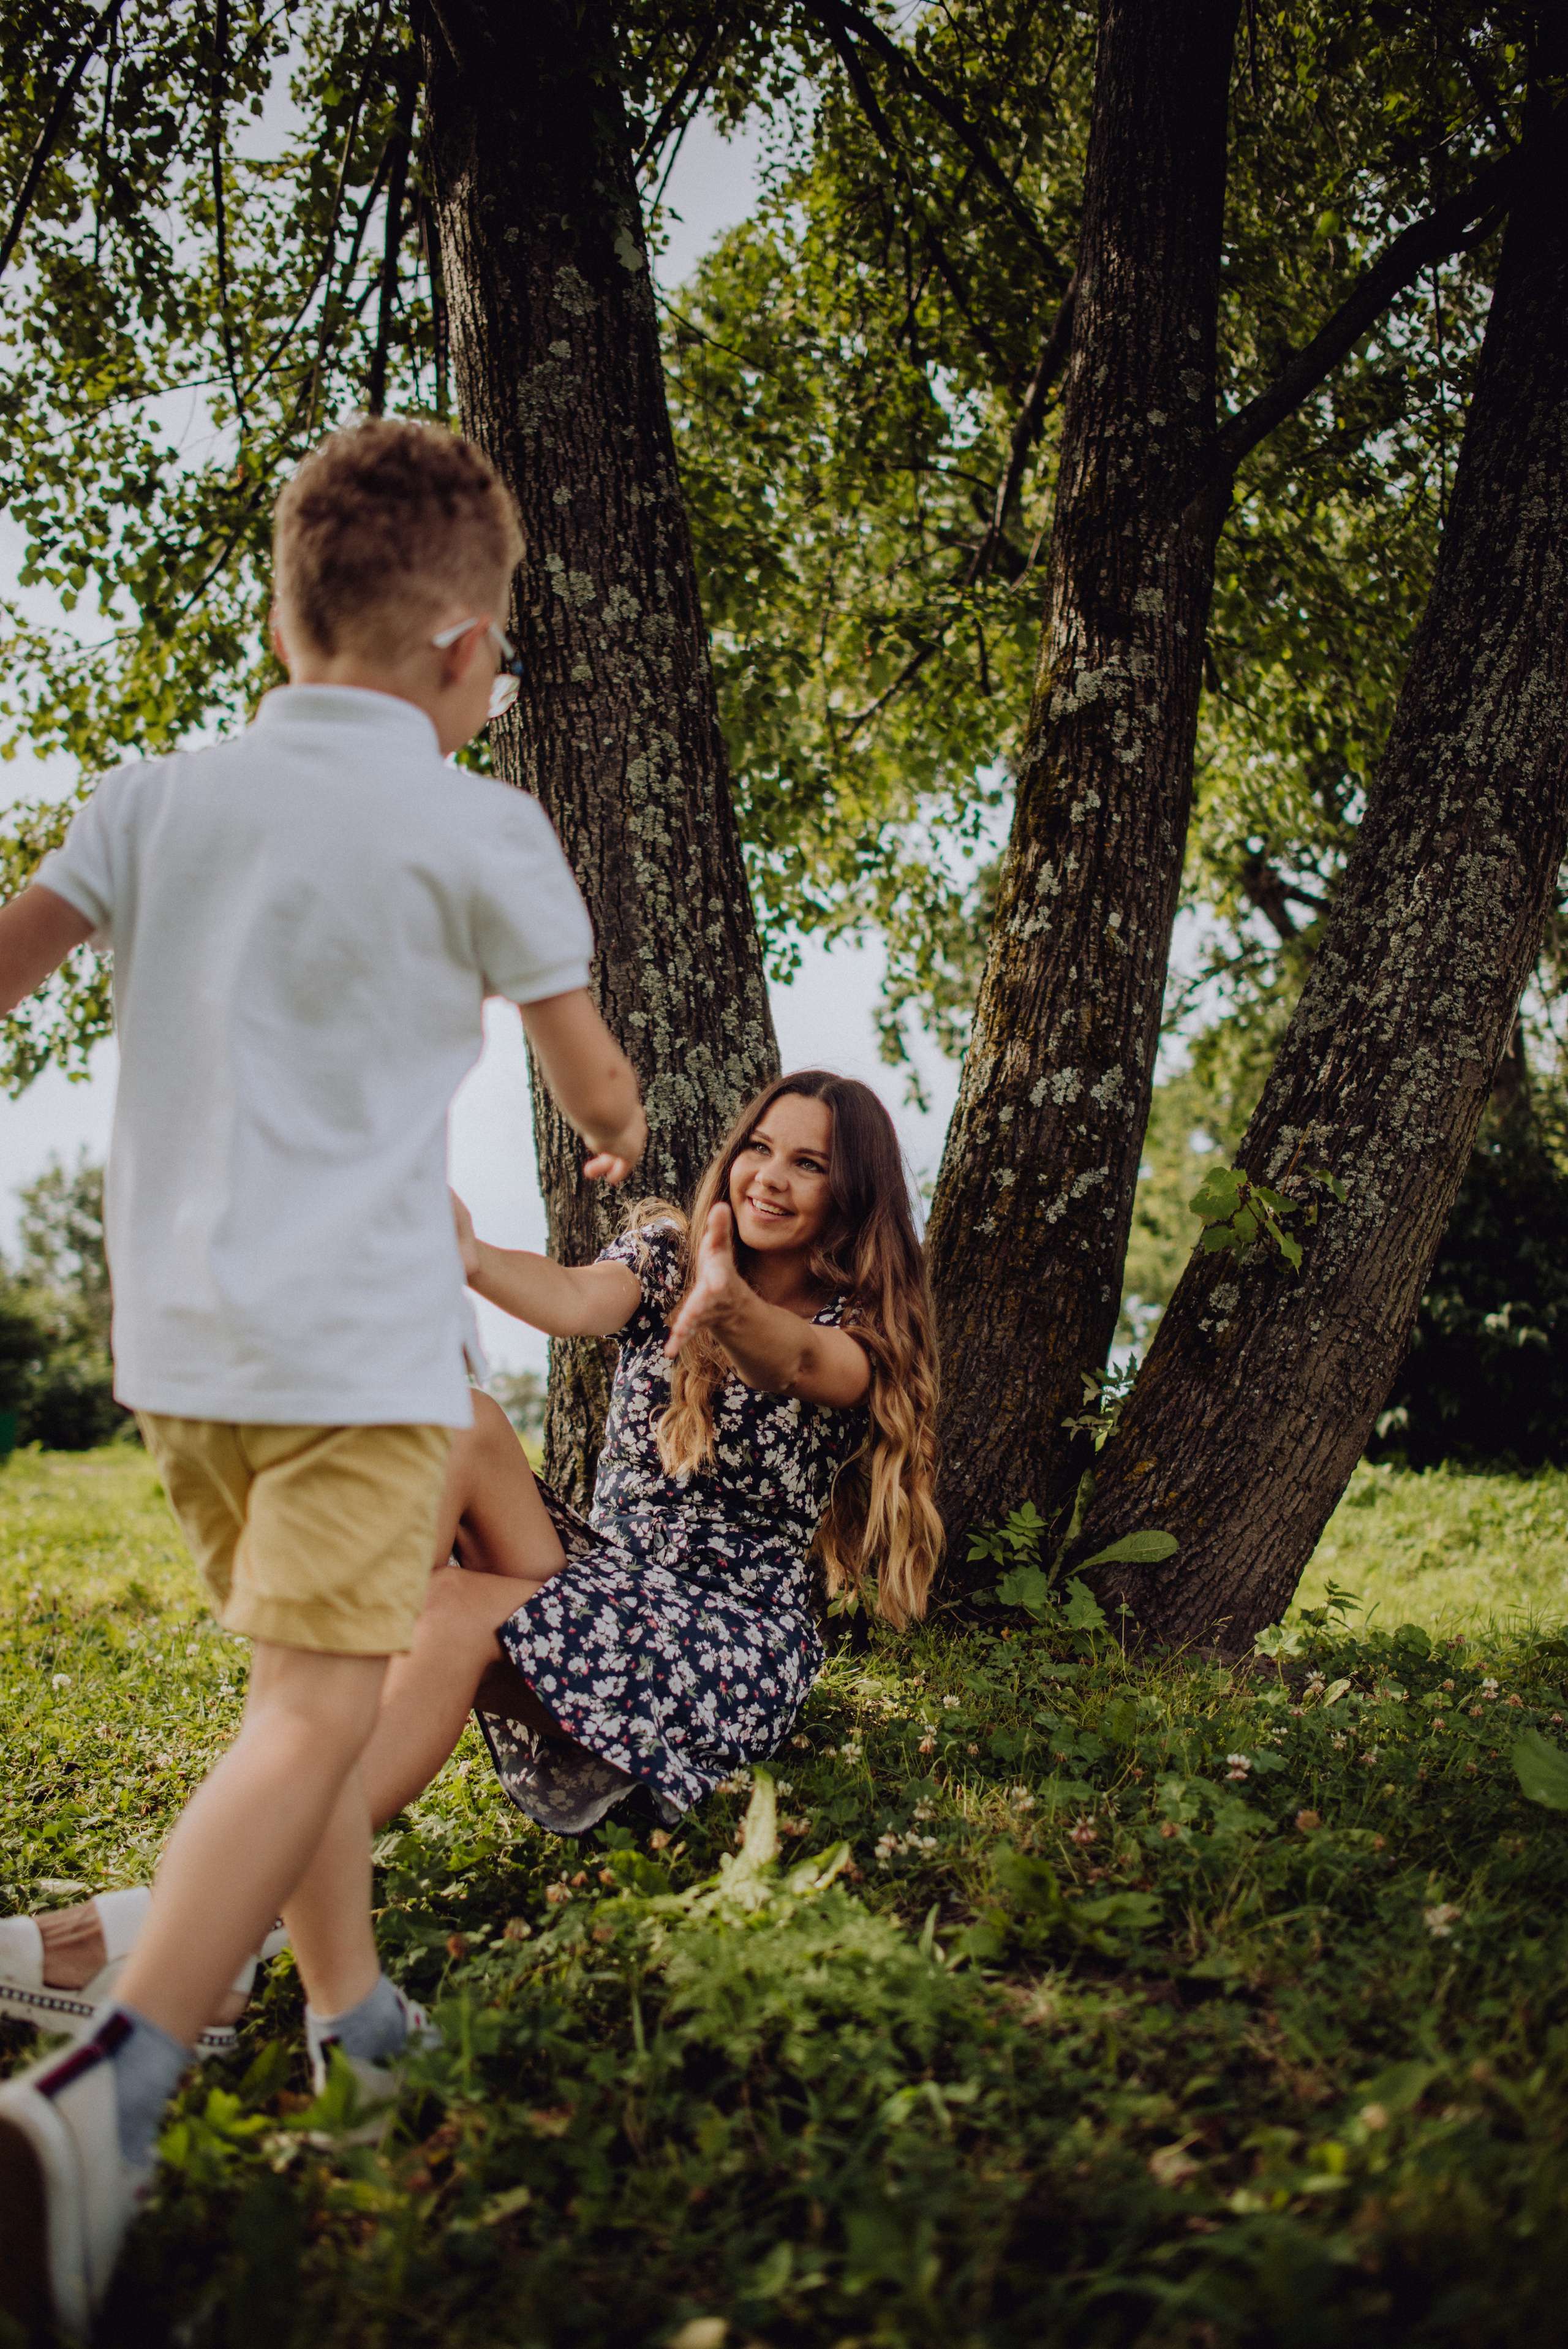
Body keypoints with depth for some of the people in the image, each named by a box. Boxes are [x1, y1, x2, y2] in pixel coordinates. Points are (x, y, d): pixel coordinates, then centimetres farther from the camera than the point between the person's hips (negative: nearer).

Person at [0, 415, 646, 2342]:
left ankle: (353, 2010, 29)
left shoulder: (158, 797, 8)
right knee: (312, 1709, -7)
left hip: (173, 1328, 6)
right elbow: (593, 1087, 9)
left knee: (310, 1677, 19)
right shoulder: (481, 831, -3)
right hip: (354, 1329, -6)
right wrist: (622, 1132, 30)